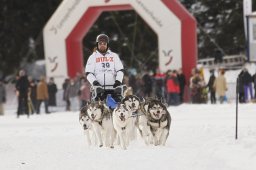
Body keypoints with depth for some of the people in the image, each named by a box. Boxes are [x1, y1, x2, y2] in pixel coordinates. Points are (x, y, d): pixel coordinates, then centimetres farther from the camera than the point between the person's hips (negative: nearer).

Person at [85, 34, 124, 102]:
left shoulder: (114, 56, 15)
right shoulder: (93, 57, 12)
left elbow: (120, 70, 10)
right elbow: (89, 73, 5)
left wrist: (118, 81, -8)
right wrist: (94, 82, -12)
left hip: (113, 88, 1)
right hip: (99, 88, -1)